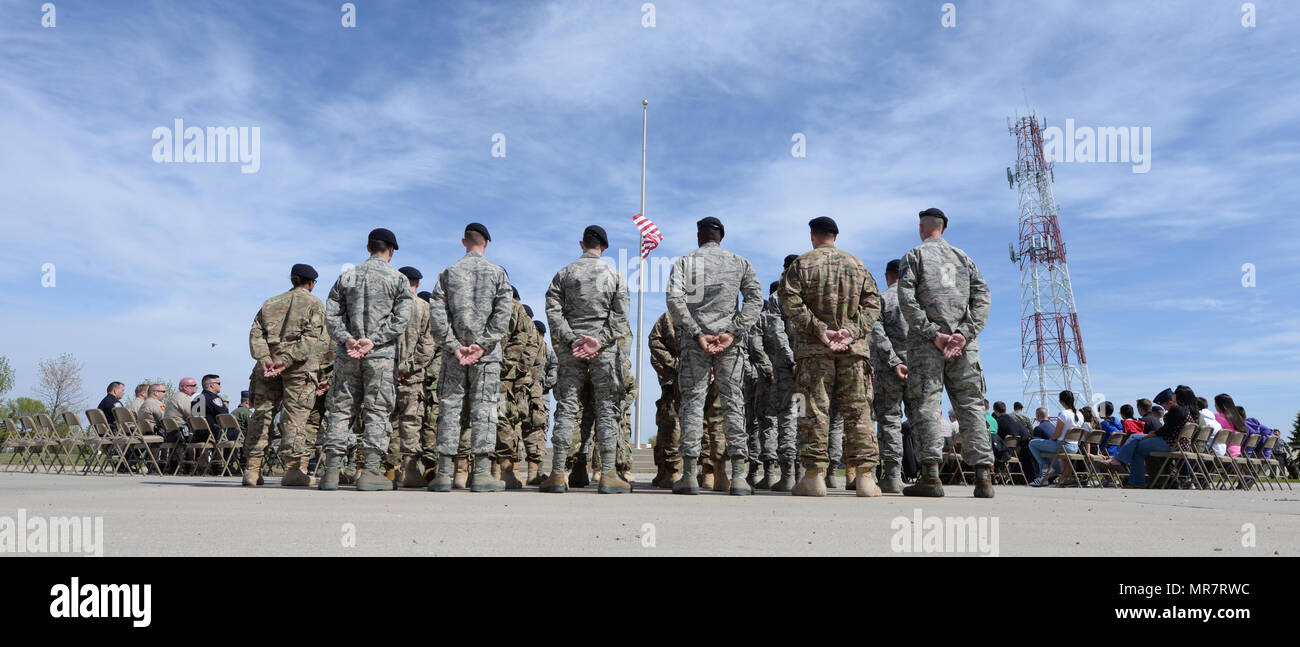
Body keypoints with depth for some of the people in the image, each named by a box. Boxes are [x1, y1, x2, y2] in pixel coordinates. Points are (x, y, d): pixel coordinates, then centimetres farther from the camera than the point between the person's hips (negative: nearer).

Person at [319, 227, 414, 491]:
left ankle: (332, 470, 5)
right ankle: (371, 470, -3)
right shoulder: (398, 279, 2)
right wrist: (373, 340, -10)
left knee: (341, 408, 7)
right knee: (377, 410, 0)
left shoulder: (347, 277, 12)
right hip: (382, 355, -3)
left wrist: (347, 339, -4)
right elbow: (401, 318, -8)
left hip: (347, 355, 3)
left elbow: (331, 315, 5)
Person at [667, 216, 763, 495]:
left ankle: (689, 475, -3)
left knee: (692, 401, 1)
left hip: (695, 340, -1)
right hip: (729, 340, 1)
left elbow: (674, 299, -9)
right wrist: (732, 332, -7)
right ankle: (738, 476, 1)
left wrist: (697, 333, -9)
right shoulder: (739, 262, 11)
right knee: (733, 401, 3)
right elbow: (755, 297, -1)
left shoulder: (684, 262, 6)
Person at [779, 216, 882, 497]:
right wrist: (852, 331, -5)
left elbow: (791, 302, -8)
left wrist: (819, 330, -9)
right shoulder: (857, 264, 13)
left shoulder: (802, 264, 3)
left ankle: (814, 476, -2)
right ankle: (864, 476, 2)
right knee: (858, 410, 4)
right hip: (854, 348, 2)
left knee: (815, 409, -1)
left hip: (814, 348, -2)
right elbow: (872, 303, 5)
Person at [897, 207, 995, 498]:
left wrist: (933, 333, -10)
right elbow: (982, 296, 7)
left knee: (926, 403, -5)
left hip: (925, 343, -4)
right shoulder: (964, 258, 19)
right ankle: (983, 476, 0)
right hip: (964, 345, 4)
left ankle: (931, 476, -13)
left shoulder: (915, 255, 7)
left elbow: (907, 299, -8)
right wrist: (964, 333, -4)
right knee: (970, 405, 5)